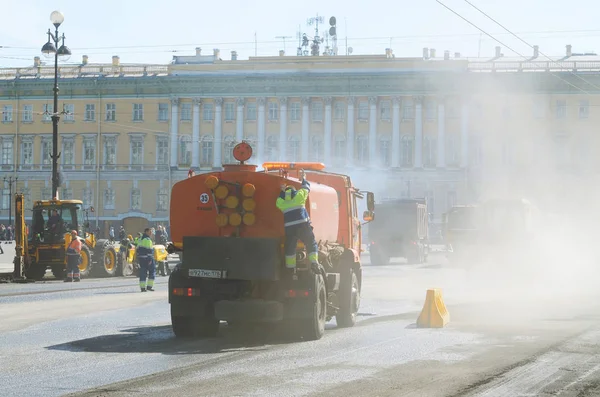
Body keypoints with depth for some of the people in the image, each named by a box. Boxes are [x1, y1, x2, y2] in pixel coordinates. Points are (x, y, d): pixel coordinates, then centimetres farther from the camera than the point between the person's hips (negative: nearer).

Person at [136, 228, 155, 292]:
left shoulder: (140, 239, 16)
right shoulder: (148, 239, -12)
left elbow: (138, 249, 18)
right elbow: (149, 250, -17)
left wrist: (138, 259, 21)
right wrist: (150, 259, -18)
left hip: (141, 258, 8)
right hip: (147, 257, -8)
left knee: (142, 272, 7)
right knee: (152, 271, 2)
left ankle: (142, 287, 4)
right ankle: (149, 286, -4)